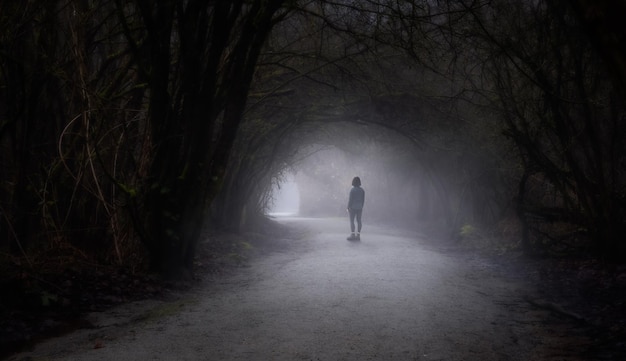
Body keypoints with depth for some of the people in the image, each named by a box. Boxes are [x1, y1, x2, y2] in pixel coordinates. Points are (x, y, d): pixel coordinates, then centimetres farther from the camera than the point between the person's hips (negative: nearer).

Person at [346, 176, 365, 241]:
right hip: (359, 208, 6)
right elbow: (363, 200, 7)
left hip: (353, 208, -6)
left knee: (352, 221, -1)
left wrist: (348, 208, -8)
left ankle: (352, 235, -5)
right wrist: (361, 207, 16)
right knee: (358, 221, 6)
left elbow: (350, 199, -15)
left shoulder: (352, 190, -14)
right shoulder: (362, 190, 4)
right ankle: (358, 235, 7)